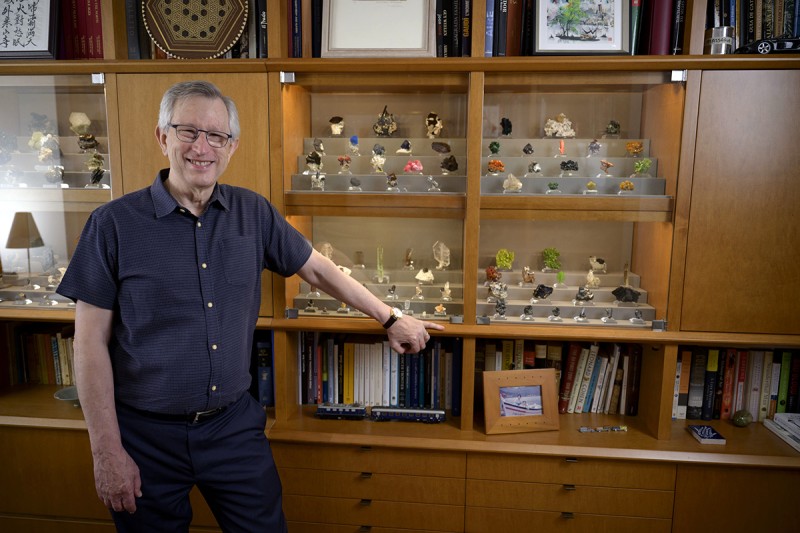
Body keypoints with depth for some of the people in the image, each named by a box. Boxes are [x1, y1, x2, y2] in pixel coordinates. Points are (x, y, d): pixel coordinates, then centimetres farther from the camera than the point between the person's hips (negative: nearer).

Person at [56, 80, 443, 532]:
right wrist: (107, 450, -9)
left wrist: (391, 319, 10)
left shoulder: (253, 213, -1)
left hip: (235, 425, 3)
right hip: (147, 435, -2)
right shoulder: (114, 223, -10)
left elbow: (317, 269, 8)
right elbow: (92, 342, -8)